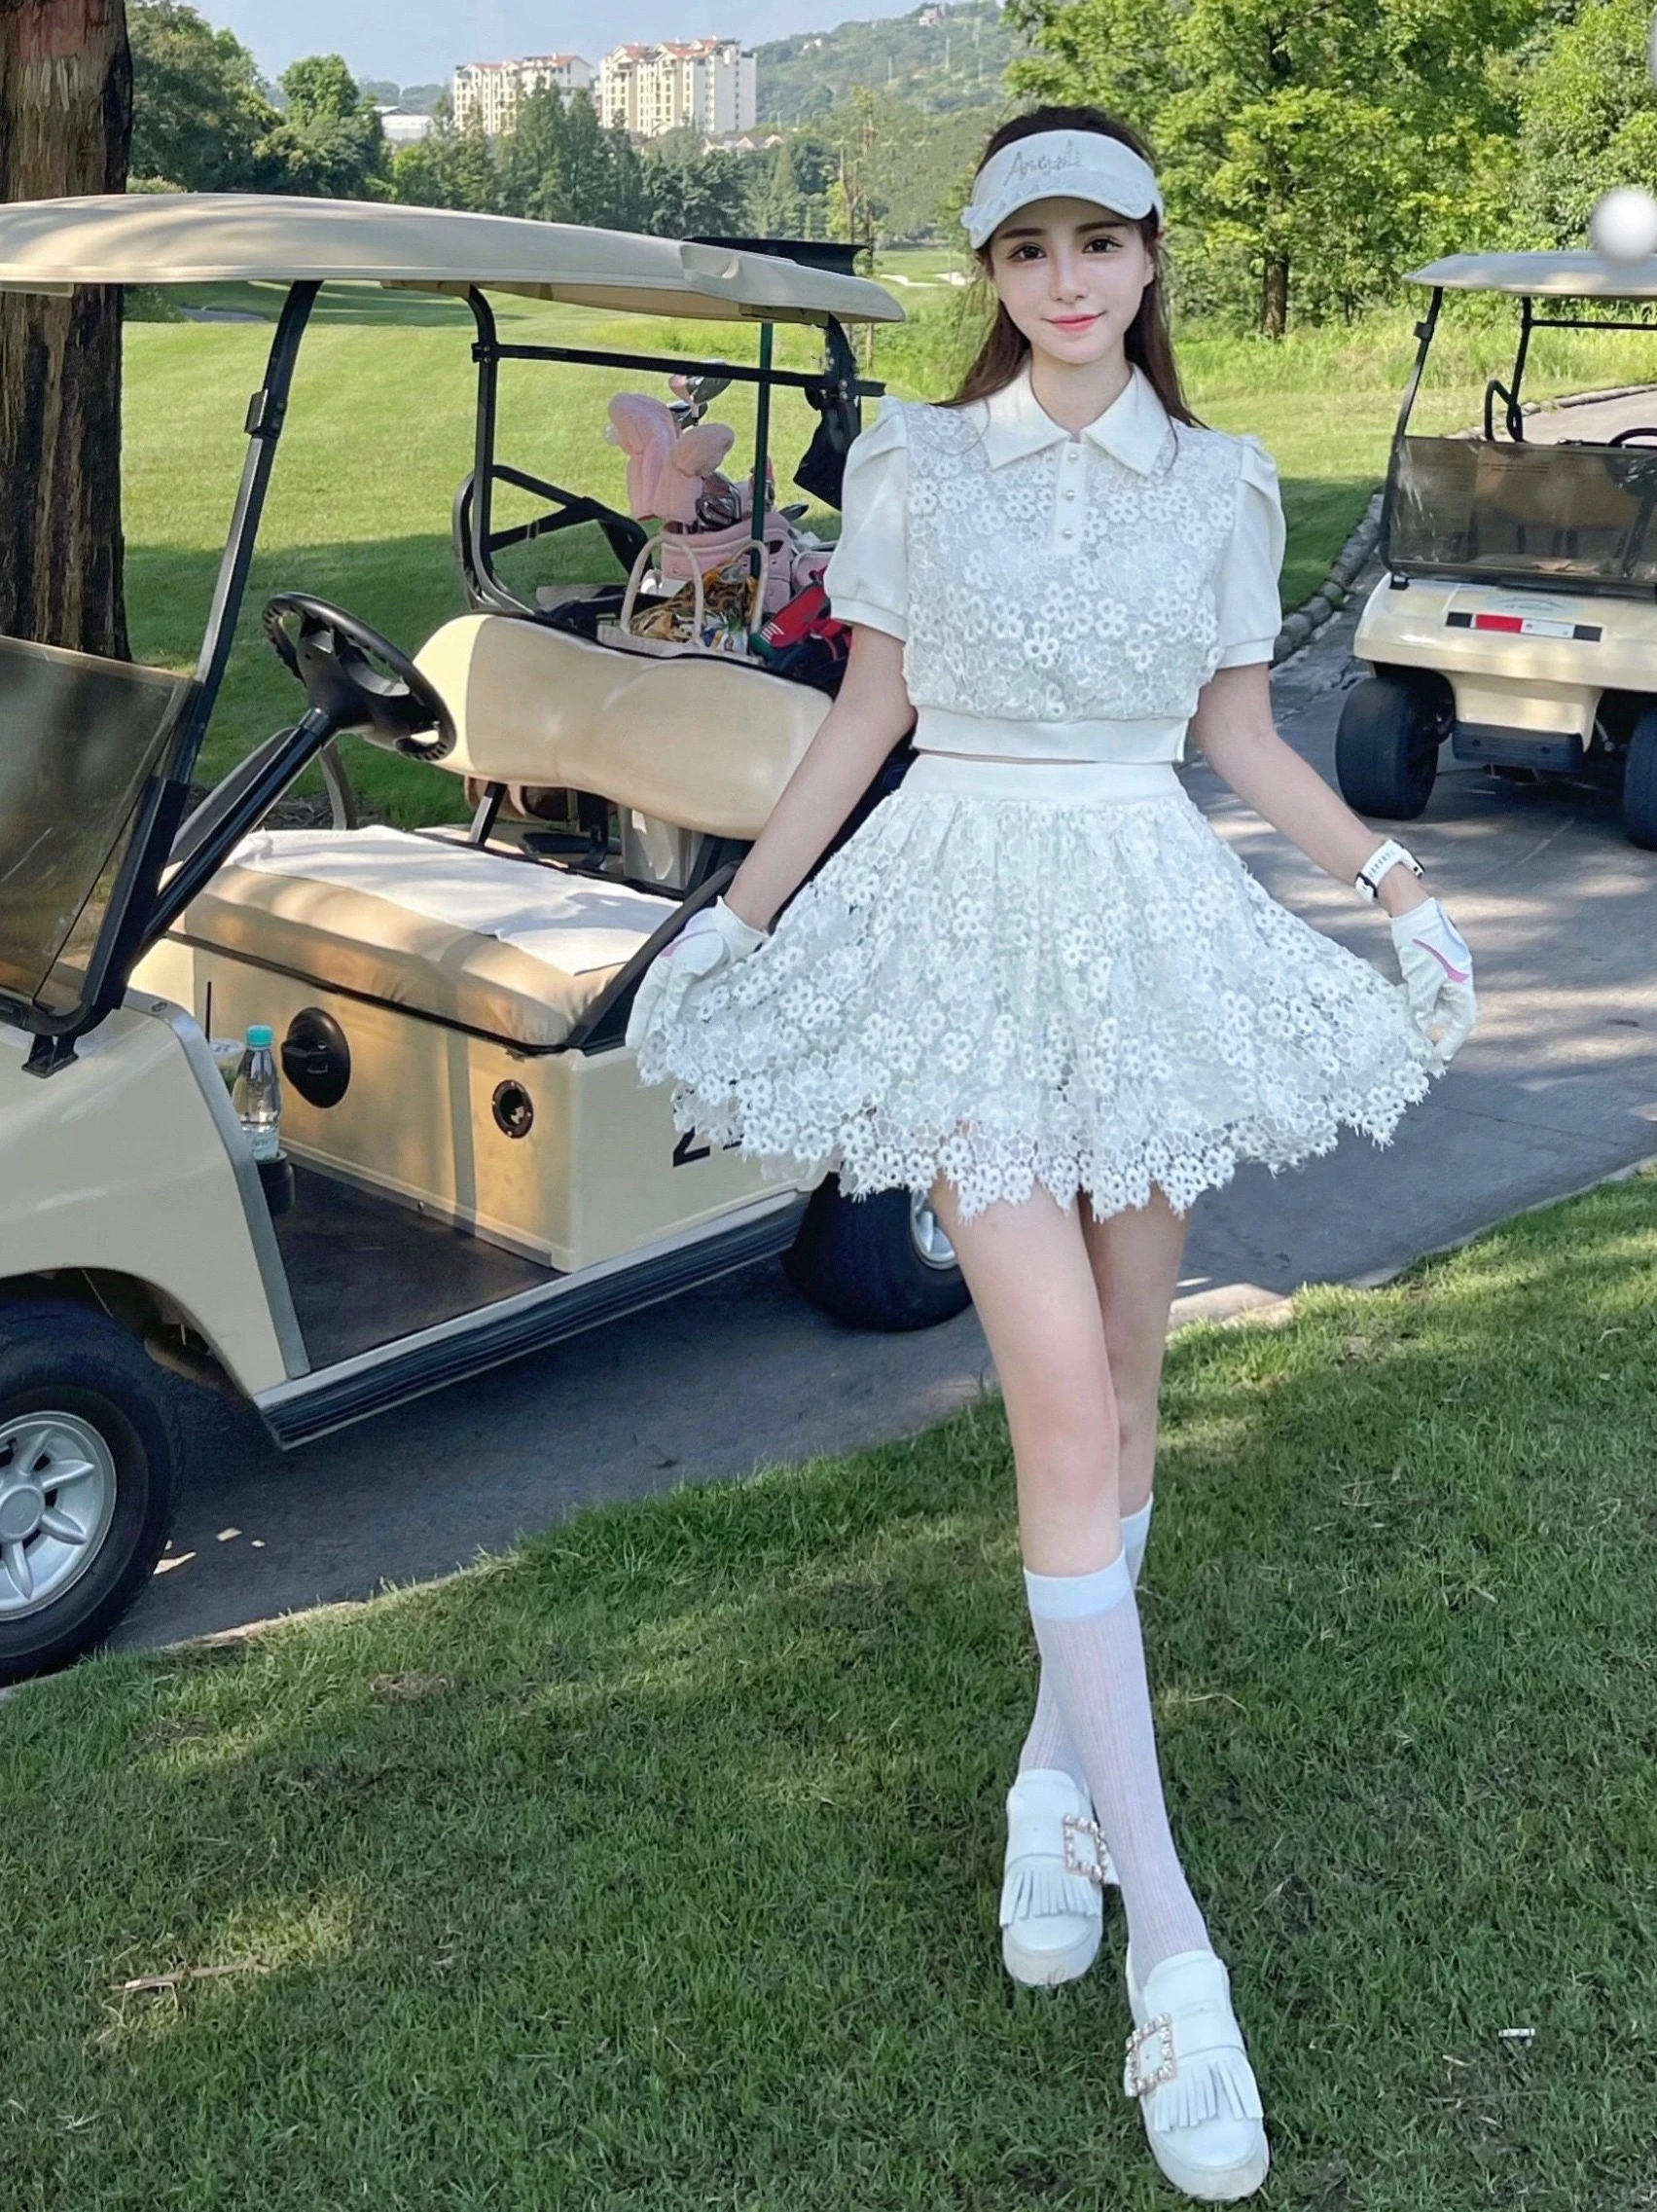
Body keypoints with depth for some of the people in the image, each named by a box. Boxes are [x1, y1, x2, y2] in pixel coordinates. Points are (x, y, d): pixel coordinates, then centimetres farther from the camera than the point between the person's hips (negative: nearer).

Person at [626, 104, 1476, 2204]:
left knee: (1121, 1376, 8)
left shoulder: (1224, 482, 6)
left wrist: (1389, 872, 1)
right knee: (1061, 1384, -12)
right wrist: (734, 912, 5)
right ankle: (1167, 1939, -8)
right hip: (965, 913, -2)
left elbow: (1241, 735, 12)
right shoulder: (911, 458, 2)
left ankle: (1061, 1757, 29)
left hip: (1154, 922, 3)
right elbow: (864, 715, 7)